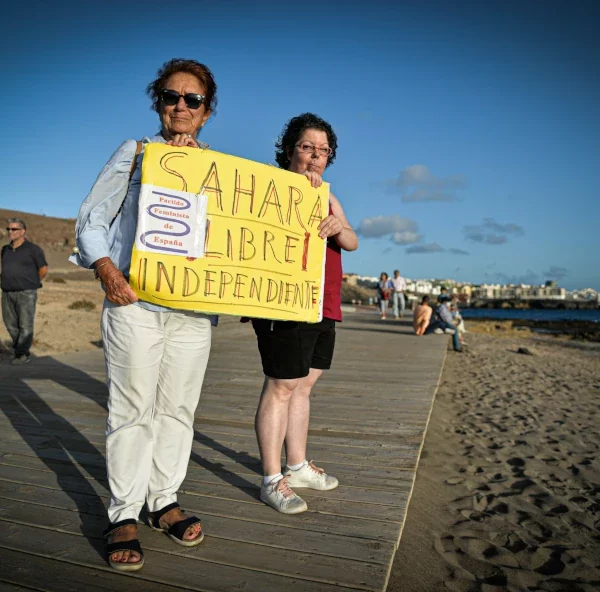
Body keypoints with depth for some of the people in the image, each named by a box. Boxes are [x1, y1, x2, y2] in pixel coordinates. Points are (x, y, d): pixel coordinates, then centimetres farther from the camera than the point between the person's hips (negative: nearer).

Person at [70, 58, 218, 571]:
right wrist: (107, 269, -11)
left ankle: (165, 501, 23)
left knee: (178, 408, 7)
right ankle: (125, 514, 15)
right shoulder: (134, 152, 10)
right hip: (135, 298, -2)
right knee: (132, 408, 0)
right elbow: (92, 219, 5)